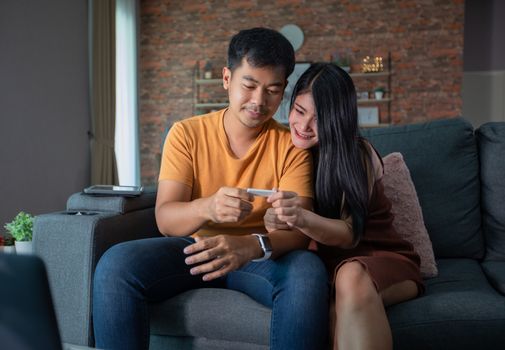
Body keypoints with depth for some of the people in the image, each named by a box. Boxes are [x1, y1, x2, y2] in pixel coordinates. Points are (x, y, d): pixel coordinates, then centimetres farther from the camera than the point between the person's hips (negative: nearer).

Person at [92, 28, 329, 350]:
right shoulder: (187, 133, -2)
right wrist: (206, 207, -35)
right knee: (115, 264, -26)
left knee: (308, 271, -34)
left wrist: (253, 245, -38)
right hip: (195, 248, 1)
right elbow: (165, 218, -11)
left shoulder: (291, 145, -4)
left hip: (263, 256, -1)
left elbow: (298, 229, -14)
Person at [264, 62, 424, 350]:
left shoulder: (359, 154, -11)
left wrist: (303, 219, -38)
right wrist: (276, 221, -20)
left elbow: (351, 233, -18)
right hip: (328, 260, 2)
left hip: (380, 258, -2)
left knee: (351, 276, -39)